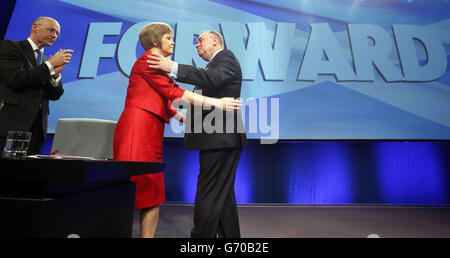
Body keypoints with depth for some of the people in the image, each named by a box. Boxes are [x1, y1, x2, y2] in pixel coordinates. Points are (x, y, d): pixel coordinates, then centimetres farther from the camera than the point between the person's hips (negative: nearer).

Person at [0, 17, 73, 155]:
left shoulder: (45, 60, 19)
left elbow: (55, 95, 12)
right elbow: (17, 80, -14)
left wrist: (55, 74, -6)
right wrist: (50, 65, -11)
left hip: (36, 127, 5)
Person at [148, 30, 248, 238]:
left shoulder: (226, 57, -2)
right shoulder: (214, 64, 26)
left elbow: (214, 78, -23)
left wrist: (174, 68, -26)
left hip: (221, 138, -10)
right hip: (219, 140, 10)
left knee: (208, 197, -8)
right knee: (223, 197, 16)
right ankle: (230, 234, 27)